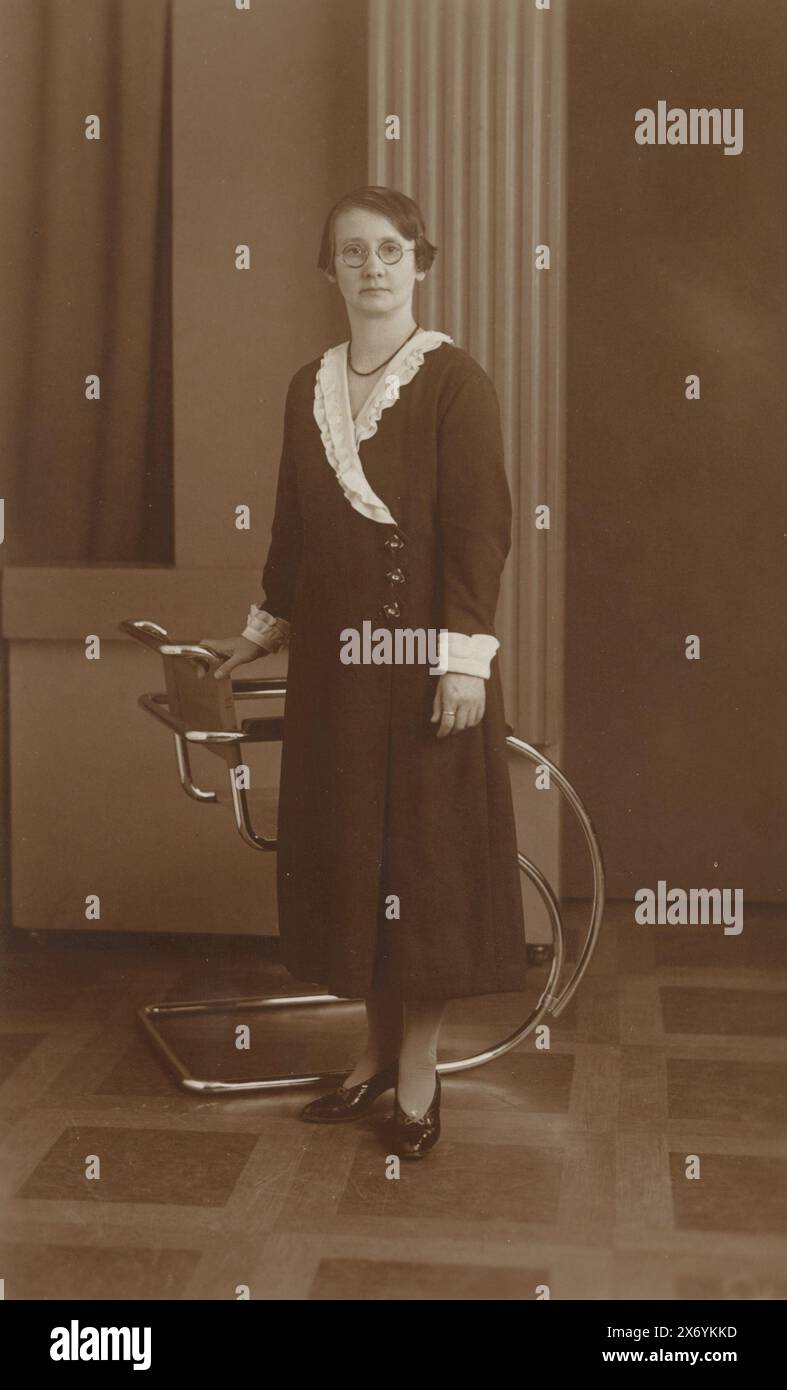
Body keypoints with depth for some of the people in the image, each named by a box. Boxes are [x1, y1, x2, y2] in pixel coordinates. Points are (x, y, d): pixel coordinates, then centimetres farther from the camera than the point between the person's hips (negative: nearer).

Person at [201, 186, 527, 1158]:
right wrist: (262, 630, 22)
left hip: (425, 650, -5)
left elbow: (479, 524, -12)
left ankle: (418, 1066, 15)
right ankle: (379, 1046, 26)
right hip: (334, 652, 6)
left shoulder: (455, 381, -7)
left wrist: (466, 652, -18)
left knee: (427, 849, 2)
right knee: (345, 848, 10)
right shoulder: (309, 388, 10)